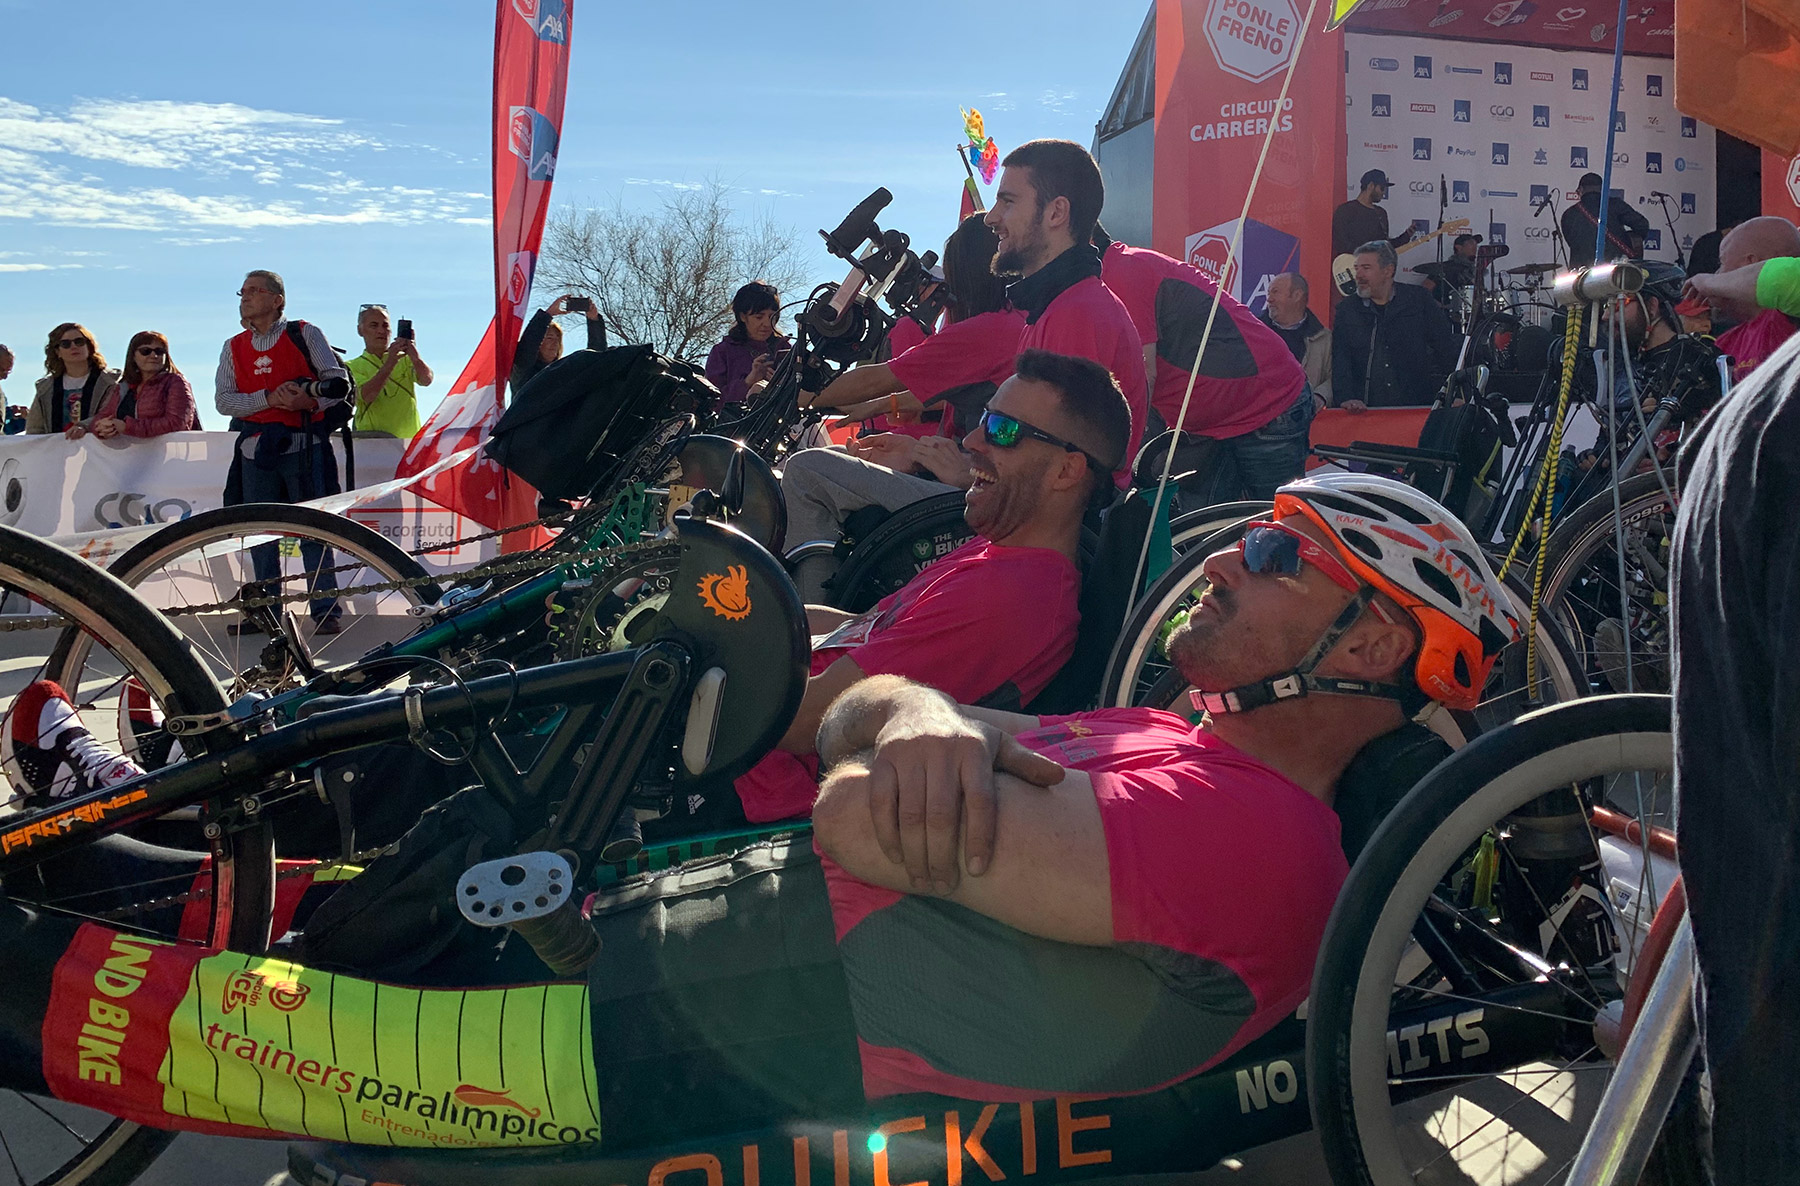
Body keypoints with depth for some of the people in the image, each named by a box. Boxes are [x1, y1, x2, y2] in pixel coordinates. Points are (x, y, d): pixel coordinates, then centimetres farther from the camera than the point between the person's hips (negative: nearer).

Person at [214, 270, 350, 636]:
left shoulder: (305, 334, 4)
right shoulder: (234, 348, 15)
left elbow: (338, 381, 0)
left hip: (304, 445, -4)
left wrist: (308, 399, -18)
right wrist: (269, 397, -11)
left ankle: (325, 611, 0)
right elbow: (223, 400, 5)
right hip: (256, 449, 4)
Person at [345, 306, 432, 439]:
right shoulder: (353, 367, 10)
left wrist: (415, 358, -26)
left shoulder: (404, 359, 15)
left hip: (409, 437, 2)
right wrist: (390, 363, -20)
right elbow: (367, 396, -10)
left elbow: (426, 380, -5)